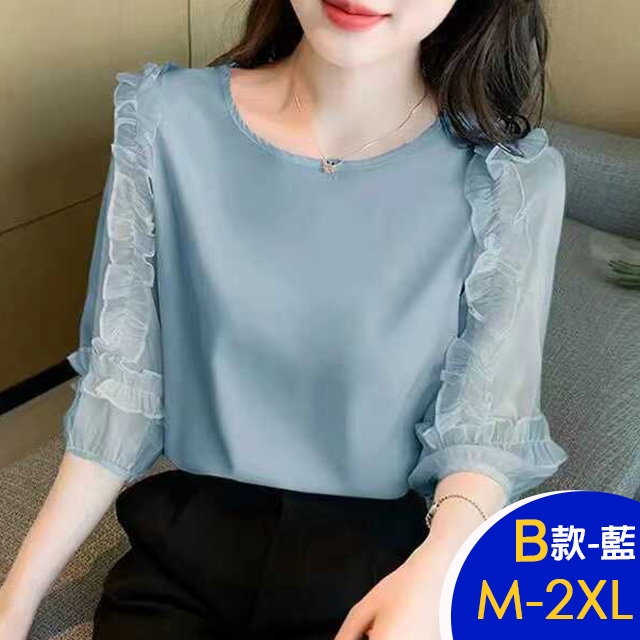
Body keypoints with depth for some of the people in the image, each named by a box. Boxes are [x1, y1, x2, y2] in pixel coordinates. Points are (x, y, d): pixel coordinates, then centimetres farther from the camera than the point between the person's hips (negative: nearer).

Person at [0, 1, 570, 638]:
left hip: (381, 567, -1)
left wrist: (432, 574, -28)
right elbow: (121, 383, -3)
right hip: (185, 546, 2)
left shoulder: (512, 178, -12)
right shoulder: (167, 121, -8)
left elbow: (485, 429, -8)